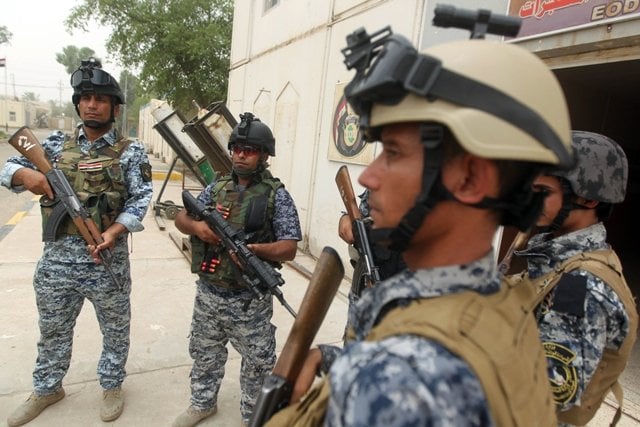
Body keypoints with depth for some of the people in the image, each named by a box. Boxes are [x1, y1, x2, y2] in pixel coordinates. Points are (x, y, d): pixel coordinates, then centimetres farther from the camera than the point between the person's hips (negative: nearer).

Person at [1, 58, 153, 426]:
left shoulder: (131, 152, -4)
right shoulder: (56, 145, 7)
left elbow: (140, 200, -11)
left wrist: (114, 232, -25)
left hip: (107, 258, -3)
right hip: (57, 258, 4)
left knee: (115, 329, 13)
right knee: (53, 329, 21)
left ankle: (112, 386, 36)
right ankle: (47, 389, 43)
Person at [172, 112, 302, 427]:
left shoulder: (277, 196, -10)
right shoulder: (217, 188, 4)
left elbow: (289, 248, -14)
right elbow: (180, 219, 10)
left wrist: (254, 249, -30)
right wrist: (196, 226, -12)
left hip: (250, 300, -4)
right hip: (208, 293, 5)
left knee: (257, 363, 12)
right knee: (204, 354, 23)